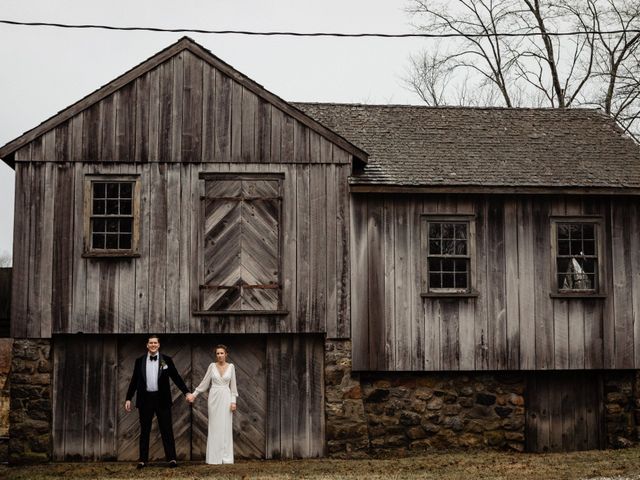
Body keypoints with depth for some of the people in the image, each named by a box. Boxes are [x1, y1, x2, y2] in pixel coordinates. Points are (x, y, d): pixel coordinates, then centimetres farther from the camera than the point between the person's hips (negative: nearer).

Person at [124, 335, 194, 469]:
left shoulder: (166, 360, 3)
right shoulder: (139, 361, 5)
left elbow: (176, 377, 2)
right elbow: (134, 381, 8)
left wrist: (187, 392, -6)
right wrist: (128, 399, 4)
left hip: (162, 398, -1)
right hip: (145, 399, 1)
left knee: (167, 429, 1)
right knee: (144, 431, 7)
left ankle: (171, 458, 3)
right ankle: (143, 459, 12)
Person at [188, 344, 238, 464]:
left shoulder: (231, 367, 3)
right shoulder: (212, 366, 1)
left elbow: (233, 386, 5)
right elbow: (205, 382, 7)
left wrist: (233, 401, -2)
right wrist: (194, 394, 4)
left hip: (226, 398, 0)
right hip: (214, 398, 0)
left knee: (226, 427, 0)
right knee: (214, 427, 1)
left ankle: (226, 457, 5)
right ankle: (215, 457, 5)